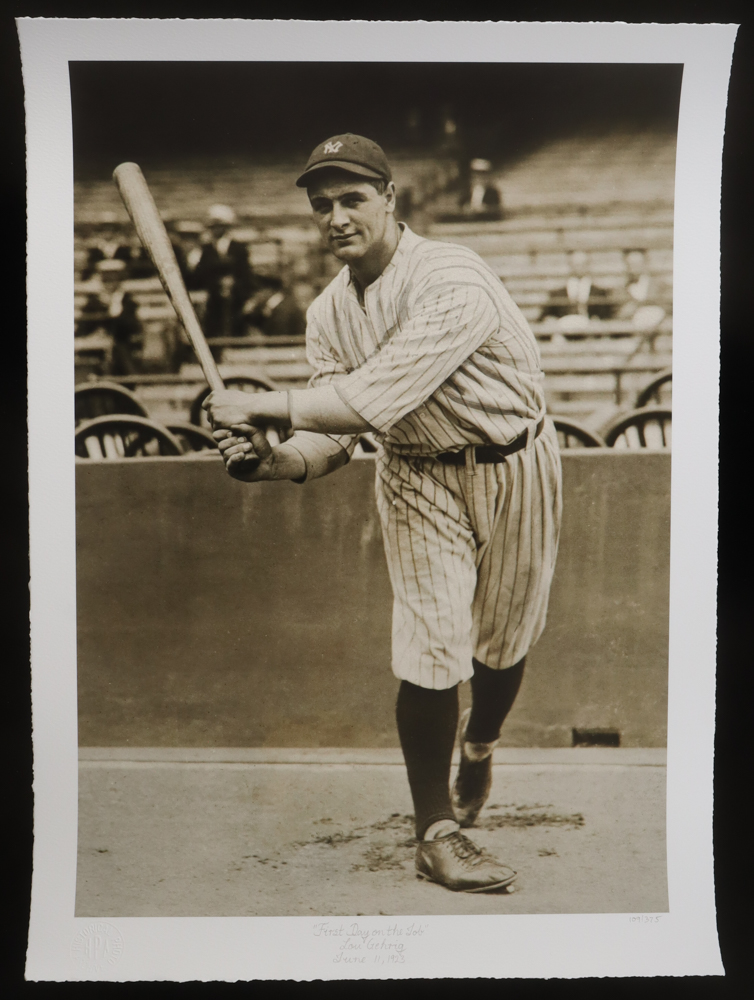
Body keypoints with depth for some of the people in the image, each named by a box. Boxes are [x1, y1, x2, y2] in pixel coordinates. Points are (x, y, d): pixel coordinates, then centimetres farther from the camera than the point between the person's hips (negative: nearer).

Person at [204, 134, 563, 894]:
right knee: (430, 650, -6)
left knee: (501, 642, 13)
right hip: (418, 478, 3)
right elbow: (331, 437, -6)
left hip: (513, 468, -3)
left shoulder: (452, 282, -27)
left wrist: (267, 405, -31)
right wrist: (267, 460, -26)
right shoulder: (329, 312, -4)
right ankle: (436, 832, 8)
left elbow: (378, 397, -35)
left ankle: (479, 749, 45)